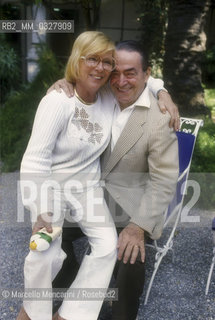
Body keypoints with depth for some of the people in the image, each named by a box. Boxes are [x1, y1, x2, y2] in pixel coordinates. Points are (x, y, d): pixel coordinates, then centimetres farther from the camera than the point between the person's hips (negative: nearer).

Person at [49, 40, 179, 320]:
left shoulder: (160, 117, -19)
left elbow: (164, 180, -20)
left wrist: (140, 225, -30)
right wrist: (62, 85, -9)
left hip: (132, 206, -5)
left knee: (130, 258, -27)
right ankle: (62, 281, 34)